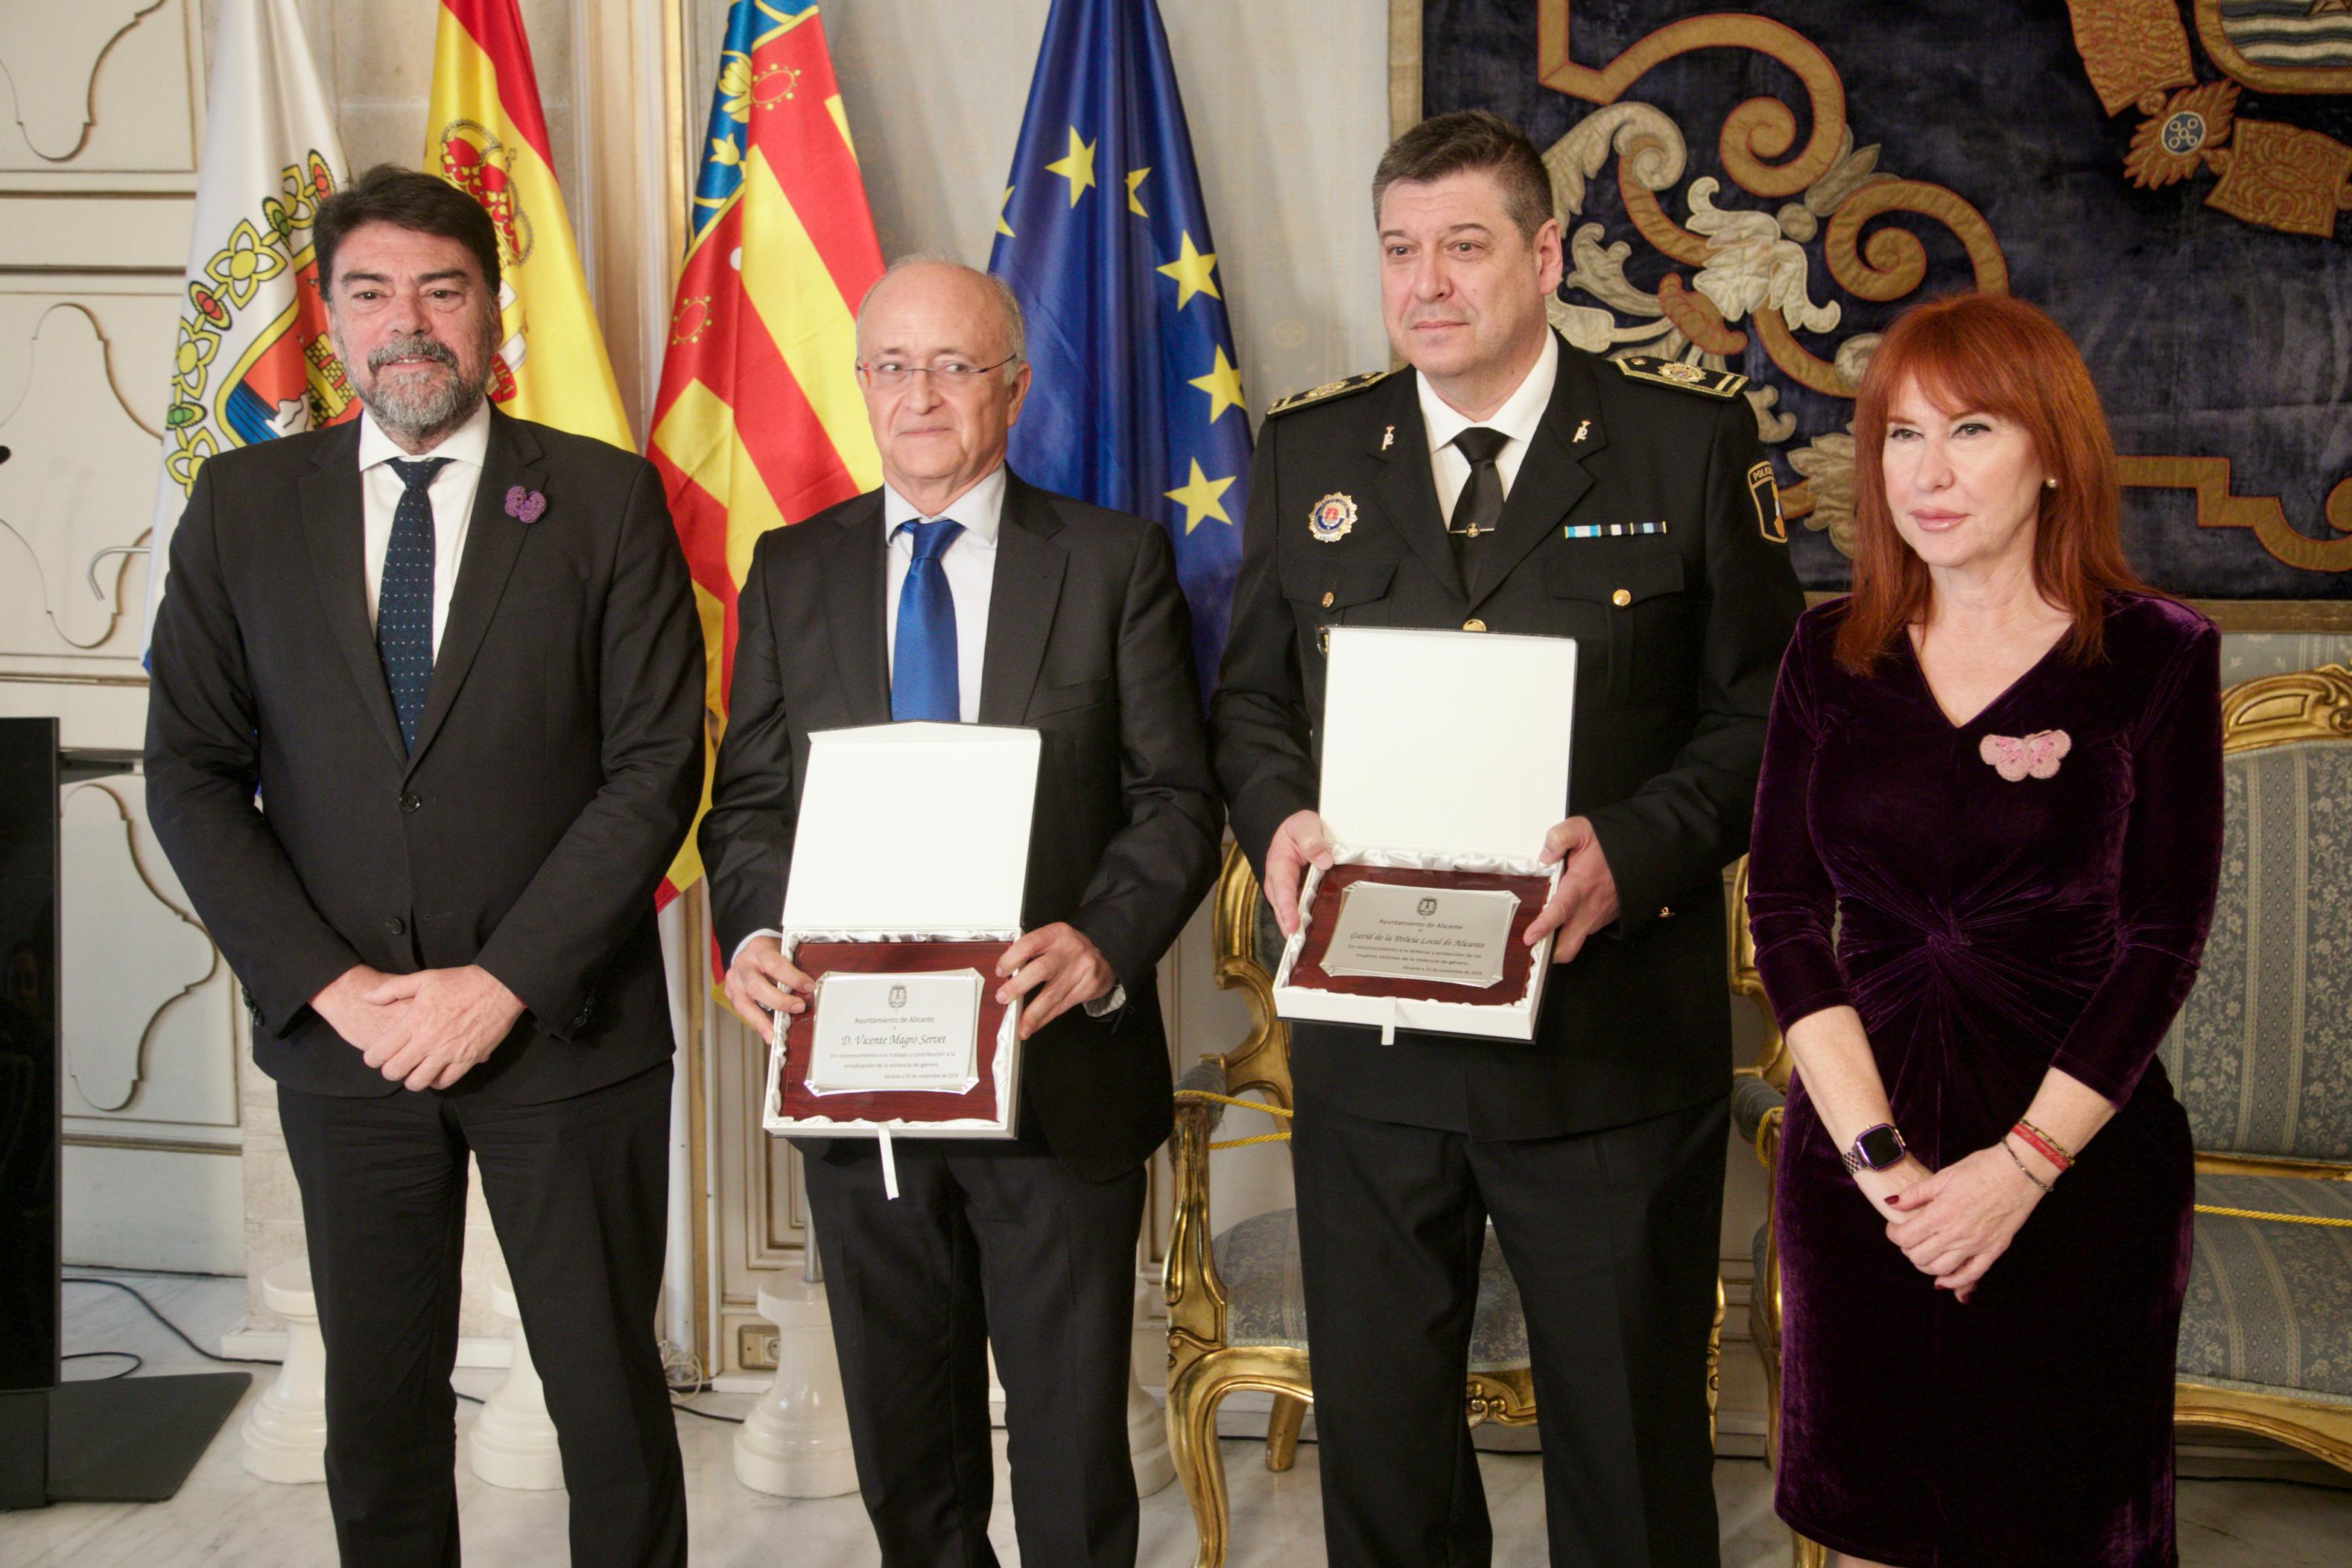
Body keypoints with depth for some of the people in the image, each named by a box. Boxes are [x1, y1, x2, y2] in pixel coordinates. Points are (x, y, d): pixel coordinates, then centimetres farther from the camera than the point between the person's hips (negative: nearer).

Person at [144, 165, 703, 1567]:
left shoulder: (605, 500, -2)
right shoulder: (244, 505, 5)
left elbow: (657, 765, -7)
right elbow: (191, 775, 2)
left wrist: (504, 982, -14)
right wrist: (329, 984, -9)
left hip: (563, 1029, -2)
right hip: (339, 1033, 2)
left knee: (611, 1390, 6)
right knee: (378, 1399, 12)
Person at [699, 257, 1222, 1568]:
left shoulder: (1117, 562, 0)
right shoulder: (793, 570, 8)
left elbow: (1176, 797, -3)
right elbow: (750, 798, 8)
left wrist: (1105, 943, -21)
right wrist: (754, 937, -12)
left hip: (1059, 1065, -2)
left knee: (1073, 1443, 7)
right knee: (904, 1440, 16)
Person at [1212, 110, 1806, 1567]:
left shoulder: (1694, 436, -2)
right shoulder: (1307, 449, 8)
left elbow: (1763, 708, -2)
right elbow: (1250, 694, 14)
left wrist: (1635, 848, -19)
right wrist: (1279, 814, -8)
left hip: (1612, 1045, -3)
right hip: (1370, 1046, 3)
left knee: (1631, 1447, 11)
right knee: (1377, 1437, 16)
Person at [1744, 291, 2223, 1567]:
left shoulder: (2157, 659, -5)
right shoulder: (1831, 656, 3)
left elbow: (2164, 939, -7)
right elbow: (1782, 911, -1)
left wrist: (2023, 1166, -14)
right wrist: (1876, 1155, -11)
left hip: (2076, 1153, -2)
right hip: (1854, 1143, 3)